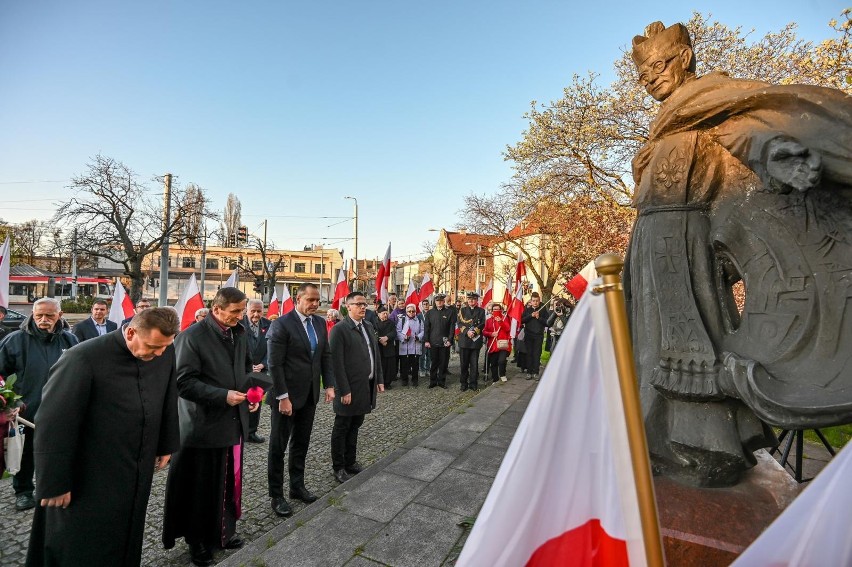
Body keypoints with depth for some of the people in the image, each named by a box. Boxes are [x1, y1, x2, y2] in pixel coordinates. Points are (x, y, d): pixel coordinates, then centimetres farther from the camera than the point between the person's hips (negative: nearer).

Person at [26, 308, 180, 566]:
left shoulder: (165, 352, -8)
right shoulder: (84, 358, -23)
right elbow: (55, 424, -17)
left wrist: (166, 445, 11)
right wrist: (54, 483, -11)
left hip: (137, 474, 5)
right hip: (89, 480, -4)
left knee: (126, 544, 21)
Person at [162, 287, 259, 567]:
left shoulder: (239, 333, 6)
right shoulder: (192, 336, -15)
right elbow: (184, 382, -18)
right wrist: (223, 395, -24)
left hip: (234, 422, 6)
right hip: (204, 426, -6)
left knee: (230, 481, 17)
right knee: (202, 487, 12)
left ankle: (224, 531, 39)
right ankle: (199, 542, 34)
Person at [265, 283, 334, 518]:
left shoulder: (320, 323, 3)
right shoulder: (281, 324, -16)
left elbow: (326, 356, 8)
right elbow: (275, 364, -17)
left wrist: (329, 385, 2)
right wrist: (283, 397, -19)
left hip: (310, 394, 6)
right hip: (287, 395, -6)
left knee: (301, 443, 19)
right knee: (279, 445, 10)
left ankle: (297, 485, 35)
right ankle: (276, 494, 25)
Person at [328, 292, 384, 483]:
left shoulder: (368, 326, 9)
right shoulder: (339, 329, -15)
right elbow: (337, 362, -17)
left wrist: (379, 379, 10)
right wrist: (344, 390, -18)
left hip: (367, 386, 7)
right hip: (350, 389, -7)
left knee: (355, 427, 20)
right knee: (342, 429, 10)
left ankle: (350, 462, 36)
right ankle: (338, 468, 26)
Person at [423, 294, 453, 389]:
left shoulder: (449, 312, 3)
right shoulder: (430, 313, 6)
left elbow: (452, 327, 0)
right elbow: (426, 327, 4)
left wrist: (449, 340, -8)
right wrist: (426, 340, -3)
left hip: (444, 343, 0)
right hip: (433, 342, 1)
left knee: (443, 363, 6)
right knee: (433, 362, 6)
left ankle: (441, 381, 18)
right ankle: (433, 381, 18)